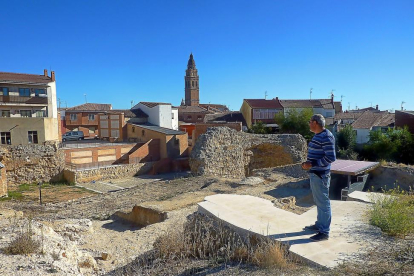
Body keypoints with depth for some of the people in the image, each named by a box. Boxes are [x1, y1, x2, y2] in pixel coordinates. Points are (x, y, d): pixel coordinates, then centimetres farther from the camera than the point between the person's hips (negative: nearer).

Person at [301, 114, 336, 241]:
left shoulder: (326, 137, -17)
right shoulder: (318, 136, 14)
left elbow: (330, 157, -23)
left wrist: (312, 164, -22)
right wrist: (307, 163, 7)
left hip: (321, 175, -10)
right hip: (314, 174, 10)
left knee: (323, 203, -2)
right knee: (318, 202, 20)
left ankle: (324, 232, 7)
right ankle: (319, 224, 34)